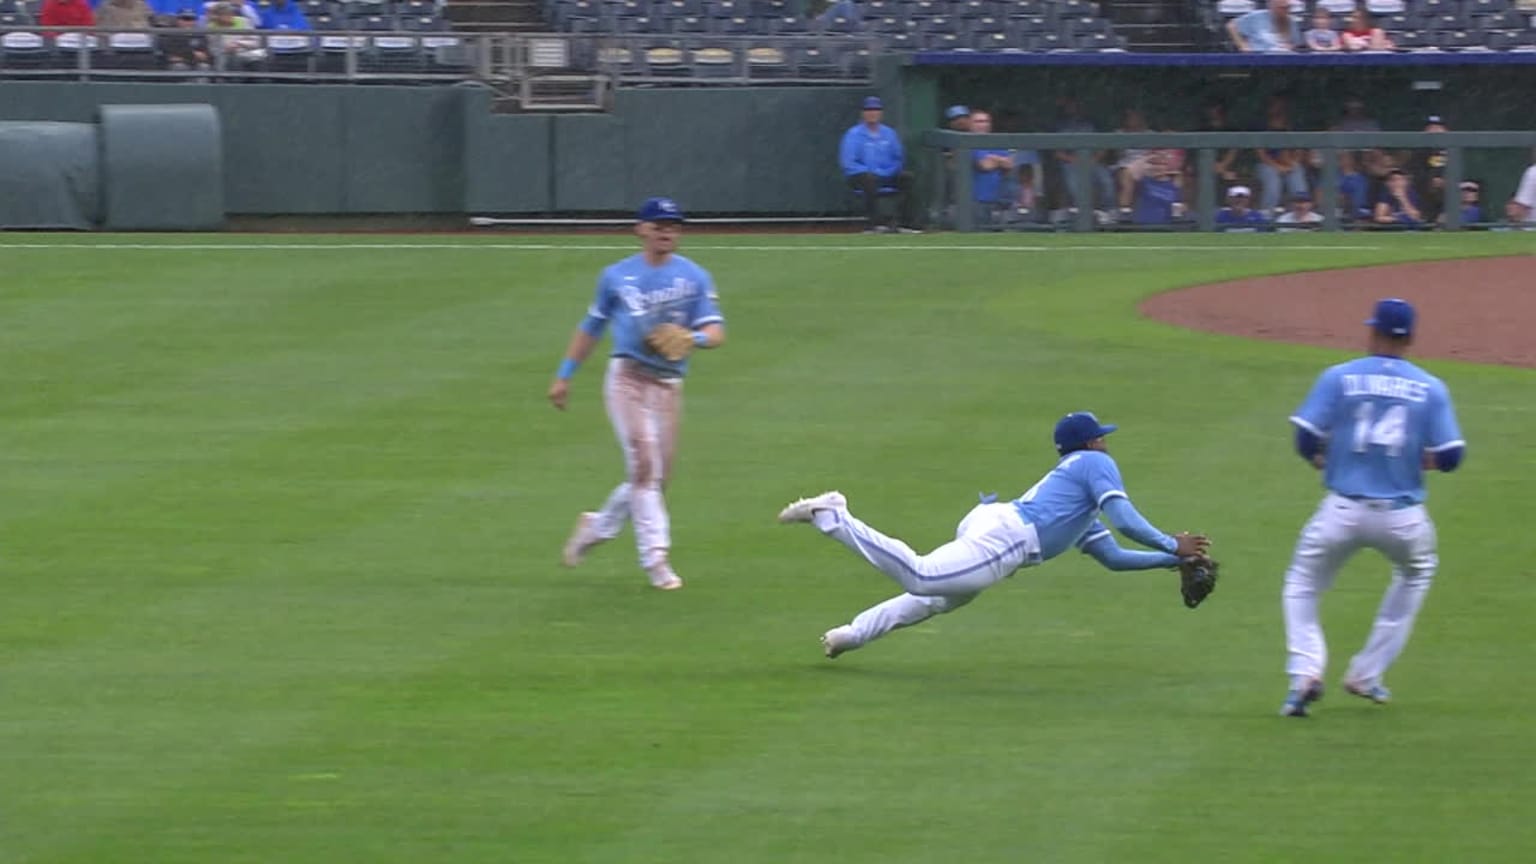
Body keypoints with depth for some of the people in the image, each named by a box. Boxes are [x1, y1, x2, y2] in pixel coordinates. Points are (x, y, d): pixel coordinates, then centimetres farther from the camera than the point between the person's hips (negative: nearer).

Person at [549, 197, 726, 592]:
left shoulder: (694, 277, 7)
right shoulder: (617, 276, 9)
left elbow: (716, 330, -1)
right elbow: (591, 326, 18)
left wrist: (694, 338, -23)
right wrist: (564, 375, 16)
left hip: (669, 384, 2)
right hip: (628, 377, -2)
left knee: (657, 478, 4)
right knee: (644, 465, -17)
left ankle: (597, 526, 28)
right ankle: (656, 558, -17)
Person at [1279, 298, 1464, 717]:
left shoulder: (1339, 377, 0)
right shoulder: (1431, 388, 2)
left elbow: (1306, 439, -7)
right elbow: (1450, 457, -2)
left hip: (1343, 510, -1)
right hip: (1403, 518, 1)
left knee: (1302, 584, 19)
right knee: (1416, 572, 32)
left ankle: (1305, 670, -7)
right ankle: (1367, 675, 26)